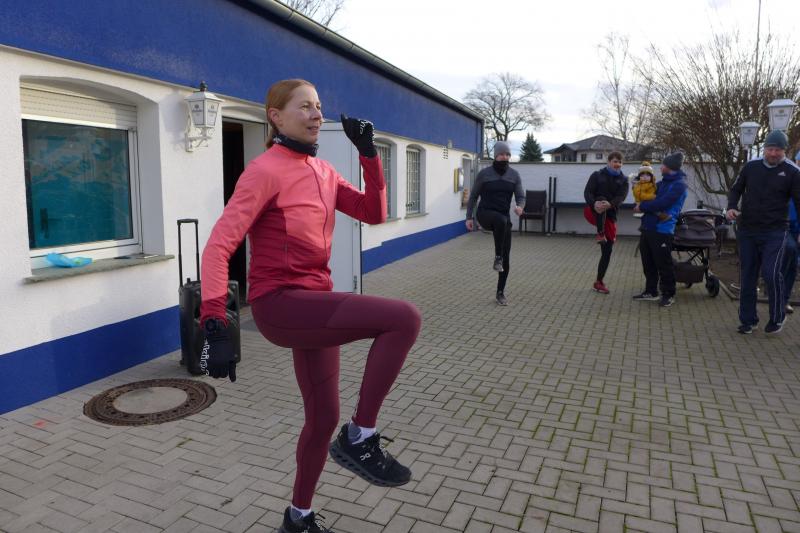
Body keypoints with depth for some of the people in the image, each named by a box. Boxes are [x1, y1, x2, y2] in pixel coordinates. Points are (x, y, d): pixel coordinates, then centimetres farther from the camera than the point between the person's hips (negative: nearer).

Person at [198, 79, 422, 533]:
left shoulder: (323, 171, 12)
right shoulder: (266, 170, -12)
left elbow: (373, 214, 9)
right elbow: (219, 246, -18)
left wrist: (369, 154, -1)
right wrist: (215, 326, -26)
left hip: (316, 303, 8)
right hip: (281, 304, -8)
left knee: (324, 417, 17)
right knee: (404, 318, -24)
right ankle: (359, 438, -9)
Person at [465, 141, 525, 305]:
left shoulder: (514, 175, 3)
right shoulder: (484, 173, -4)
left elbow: (521, 197, -3)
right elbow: (473, 196, 3)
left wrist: (520, 207, -27)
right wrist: (469, 217, -2)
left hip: (503, 219, 4)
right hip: (485, 214, -3)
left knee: (506, 258, 1)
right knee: (501, 220, -41)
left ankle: (500, 293, 17)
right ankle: (497, 258, -28)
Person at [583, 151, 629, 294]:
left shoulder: (623, 180, 7)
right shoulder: (597, 175, 2)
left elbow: (621, 197, -11)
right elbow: (587, 192, -10)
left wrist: (610, 205, -35)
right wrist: (594, 204, -34)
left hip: (609, 215, 3)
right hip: (593, 211, -3)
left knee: (607, 250, 0)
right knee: (601, 198, -36)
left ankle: (599, 282, 11)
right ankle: (600, 234, -35)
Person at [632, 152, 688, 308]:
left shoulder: (679, 184, -11)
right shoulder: (663, 182, 18)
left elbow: (662, 203, -20)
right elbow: (651, 194, 28)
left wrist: (642, 207, -11)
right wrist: (641, 205, 6)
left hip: (662, 230, -9)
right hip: (648, 227, 9)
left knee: (663, 264, -2)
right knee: (648, 262, 14)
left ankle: (668, 294, 10)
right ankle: (651, 291, 25)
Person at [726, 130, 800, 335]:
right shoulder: (751, 166, 5)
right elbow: (736, 189, 15)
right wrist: (732, 207, -6)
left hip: (774, 233, -3)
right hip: (747, 231, 3)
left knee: (771, 273, -14)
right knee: (747, 276, 8)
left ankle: (777, 317, 8)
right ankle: (748, 320, 19)